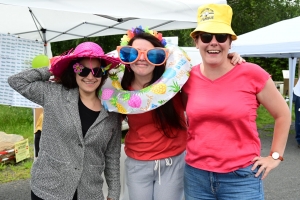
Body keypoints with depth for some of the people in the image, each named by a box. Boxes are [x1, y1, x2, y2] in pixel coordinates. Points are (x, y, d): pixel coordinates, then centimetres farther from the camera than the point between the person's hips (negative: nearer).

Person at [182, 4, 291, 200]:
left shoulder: (251, 73, -10)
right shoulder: (189, 77, -1)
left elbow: (282, 113, 2)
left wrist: (275, 155, 1)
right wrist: (193, 146, 8)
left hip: (242, 176, -3)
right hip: (195, 174, 3)